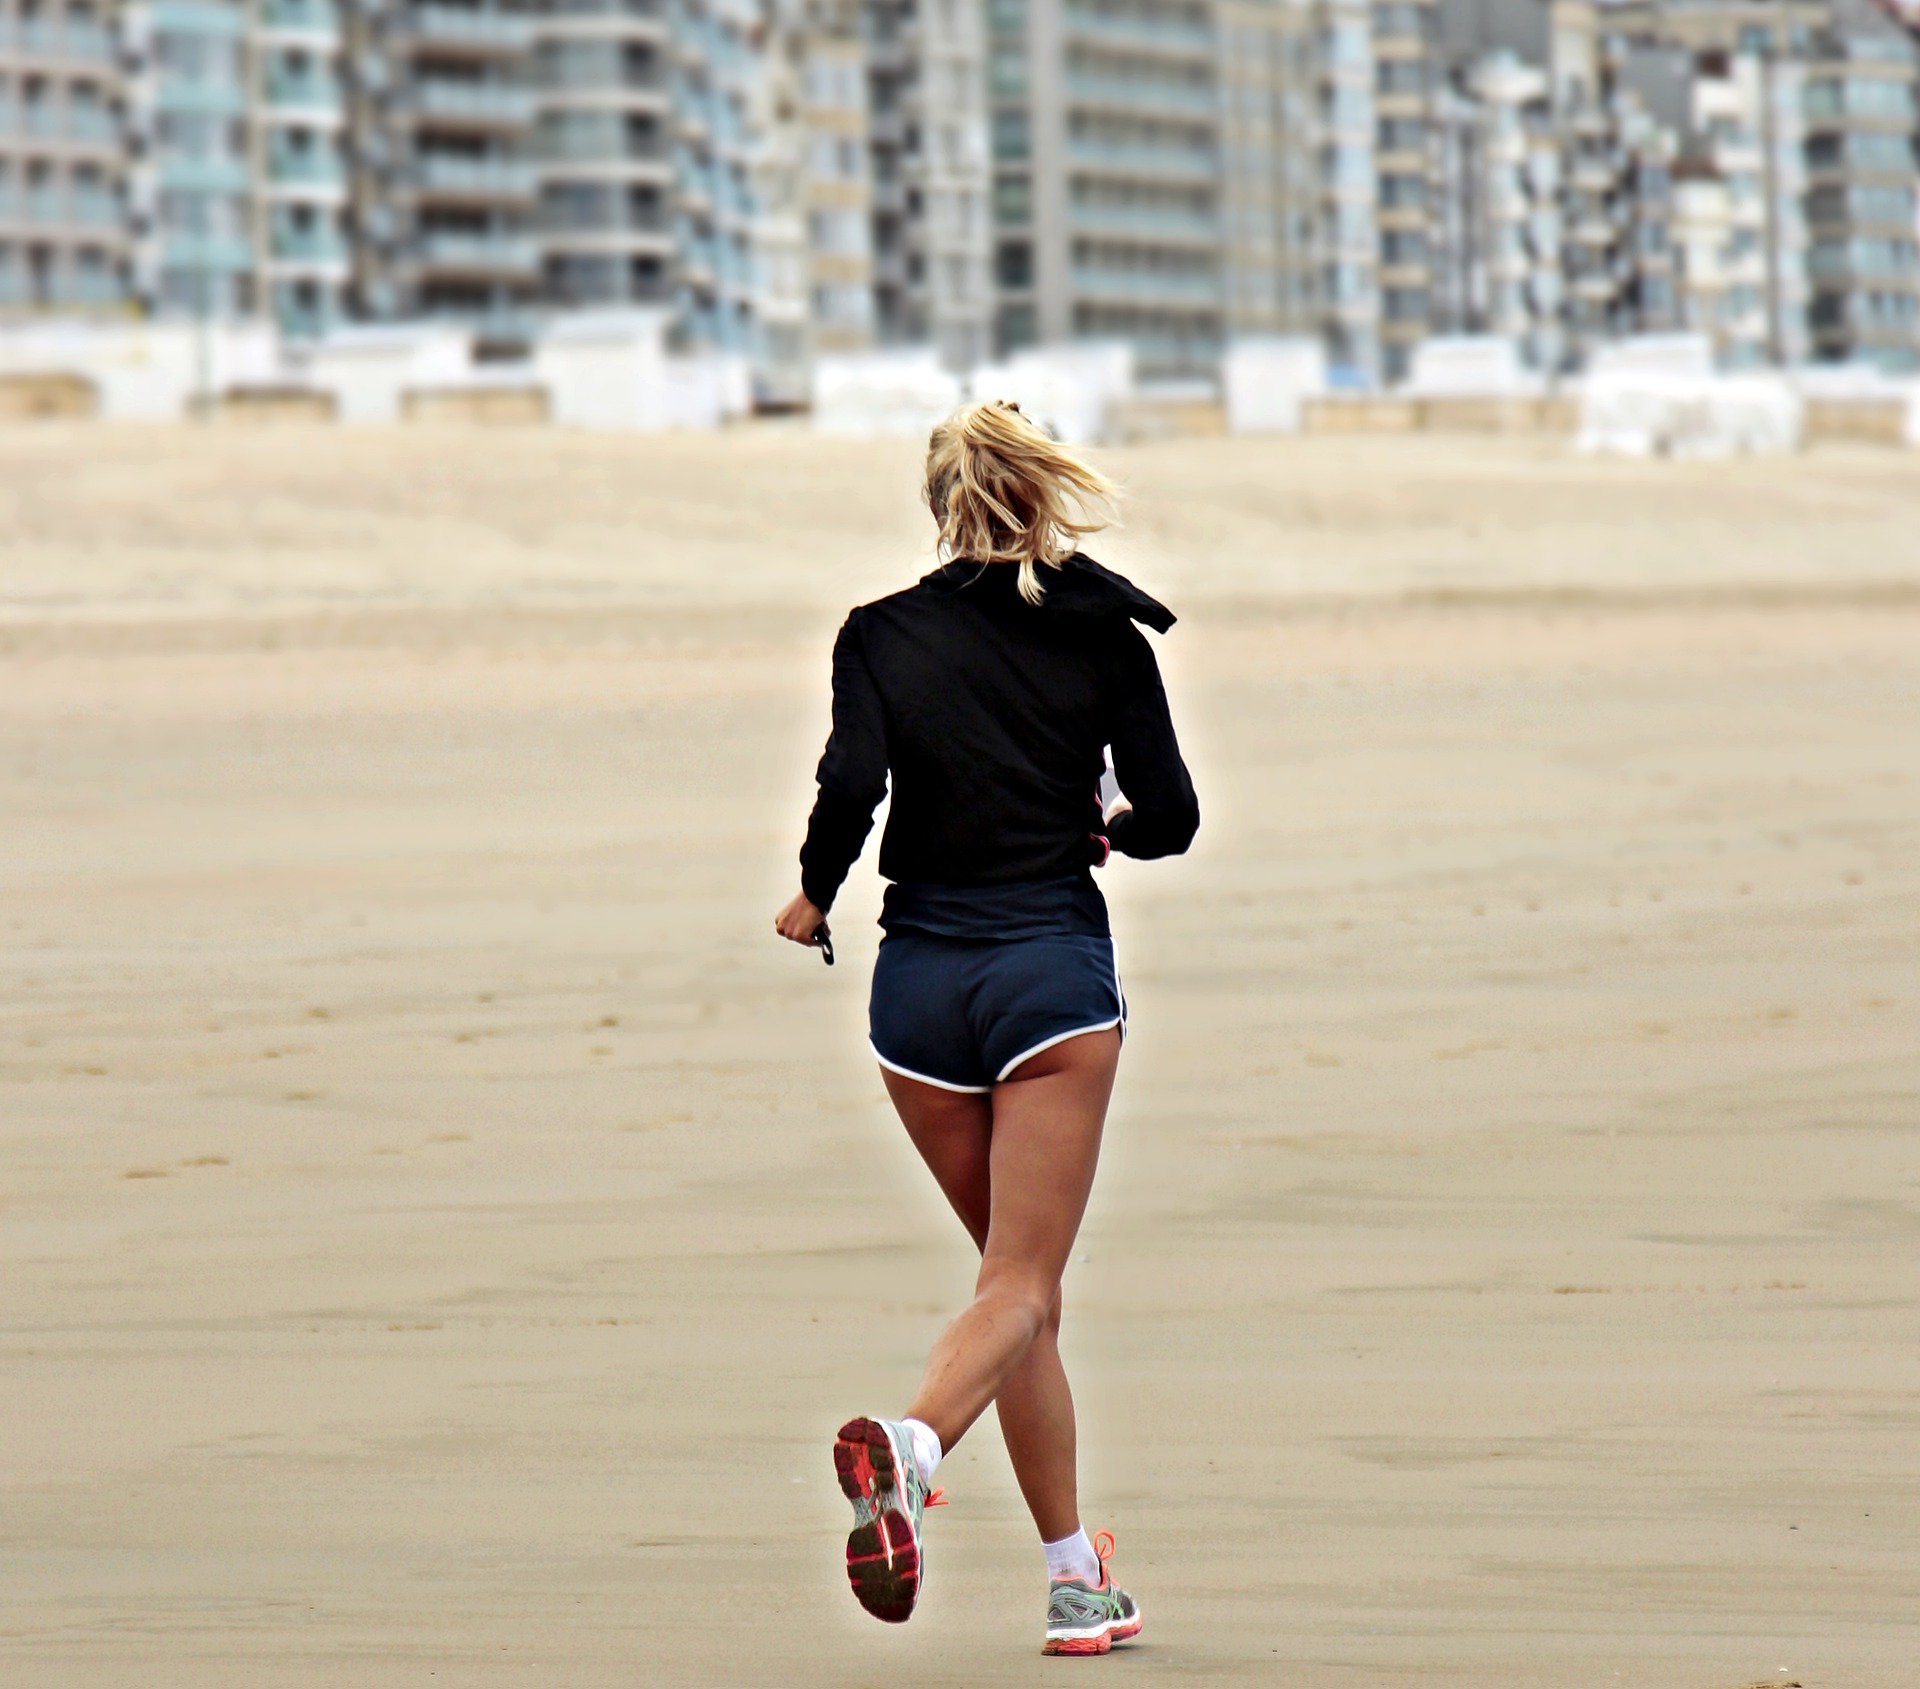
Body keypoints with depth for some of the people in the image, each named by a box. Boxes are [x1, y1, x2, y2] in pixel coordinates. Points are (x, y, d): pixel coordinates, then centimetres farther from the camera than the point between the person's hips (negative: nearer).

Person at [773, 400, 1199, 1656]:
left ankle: (1078, 1577, 14)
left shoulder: (883, 636, 2)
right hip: (1054, 967, -2)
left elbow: (851, 785, -12)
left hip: (921, 978, 2)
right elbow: (1170, 820, 0)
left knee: (1023, 1276, 15)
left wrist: (814, 898, 6)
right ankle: (911, 1444, -38)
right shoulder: (1103, 632, 1)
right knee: (1022, 1282, -6)